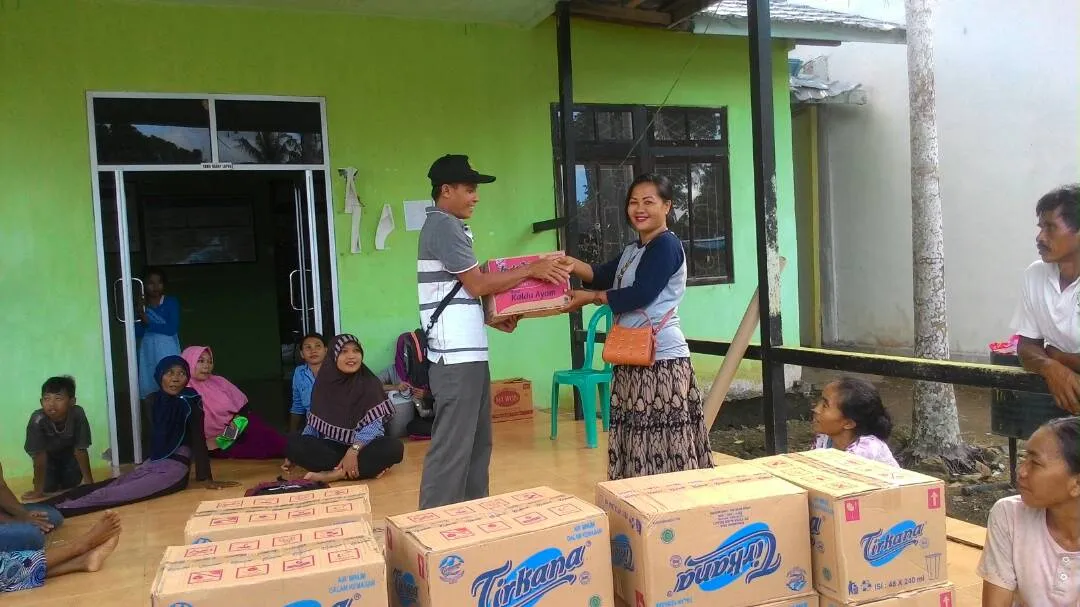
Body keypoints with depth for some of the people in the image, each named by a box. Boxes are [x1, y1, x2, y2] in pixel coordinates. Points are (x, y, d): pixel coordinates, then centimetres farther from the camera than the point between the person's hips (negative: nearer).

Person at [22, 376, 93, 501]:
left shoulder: (78, 414, -36)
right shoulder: (37, 420, -38)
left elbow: (80, 449, -26)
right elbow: (39, 455, -31)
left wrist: (88, 480, -22)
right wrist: (38, 490, -27)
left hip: (69, 452, 1)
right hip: (48, 454, 0)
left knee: (72, 484, -5)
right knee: (49, 488, -9)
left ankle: (64, 474, 30)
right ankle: (56, 475, 26)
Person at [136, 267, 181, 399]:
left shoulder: (171, 303, -6)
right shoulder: (140, 305, 3)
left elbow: (172, 329, -15)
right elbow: (137, 334, -1)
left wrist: (148, 322, -16)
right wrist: (140, 315, -16)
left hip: (168, 352, -3)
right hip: (148, 352, 3)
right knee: (148, 389, 6)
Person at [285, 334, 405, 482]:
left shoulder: (369, 383, -5)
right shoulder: (324, 382, 3)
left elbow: (373, 424, -15)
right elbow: (314, 423, 6)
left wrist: (354, 450, -30)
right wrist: (300, 453, -8)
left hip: (362, 447, -2)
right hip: (330, 447, 3)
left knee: (394, 447, -31)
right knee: (292, 443, -24)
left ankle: (335, 473, -32)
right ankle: (367, 468, -28)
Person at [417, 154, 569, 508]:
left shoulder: (450, 227, 19)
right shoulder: (444, 227, -12)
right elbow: (477, 284, -15)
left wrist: (494, 318, 10)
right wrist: (531, 269, -7)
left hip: (468, 354, 10)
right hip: (456, 358, -10)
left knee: (477, 444, 17)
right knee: (452, 448, -6)